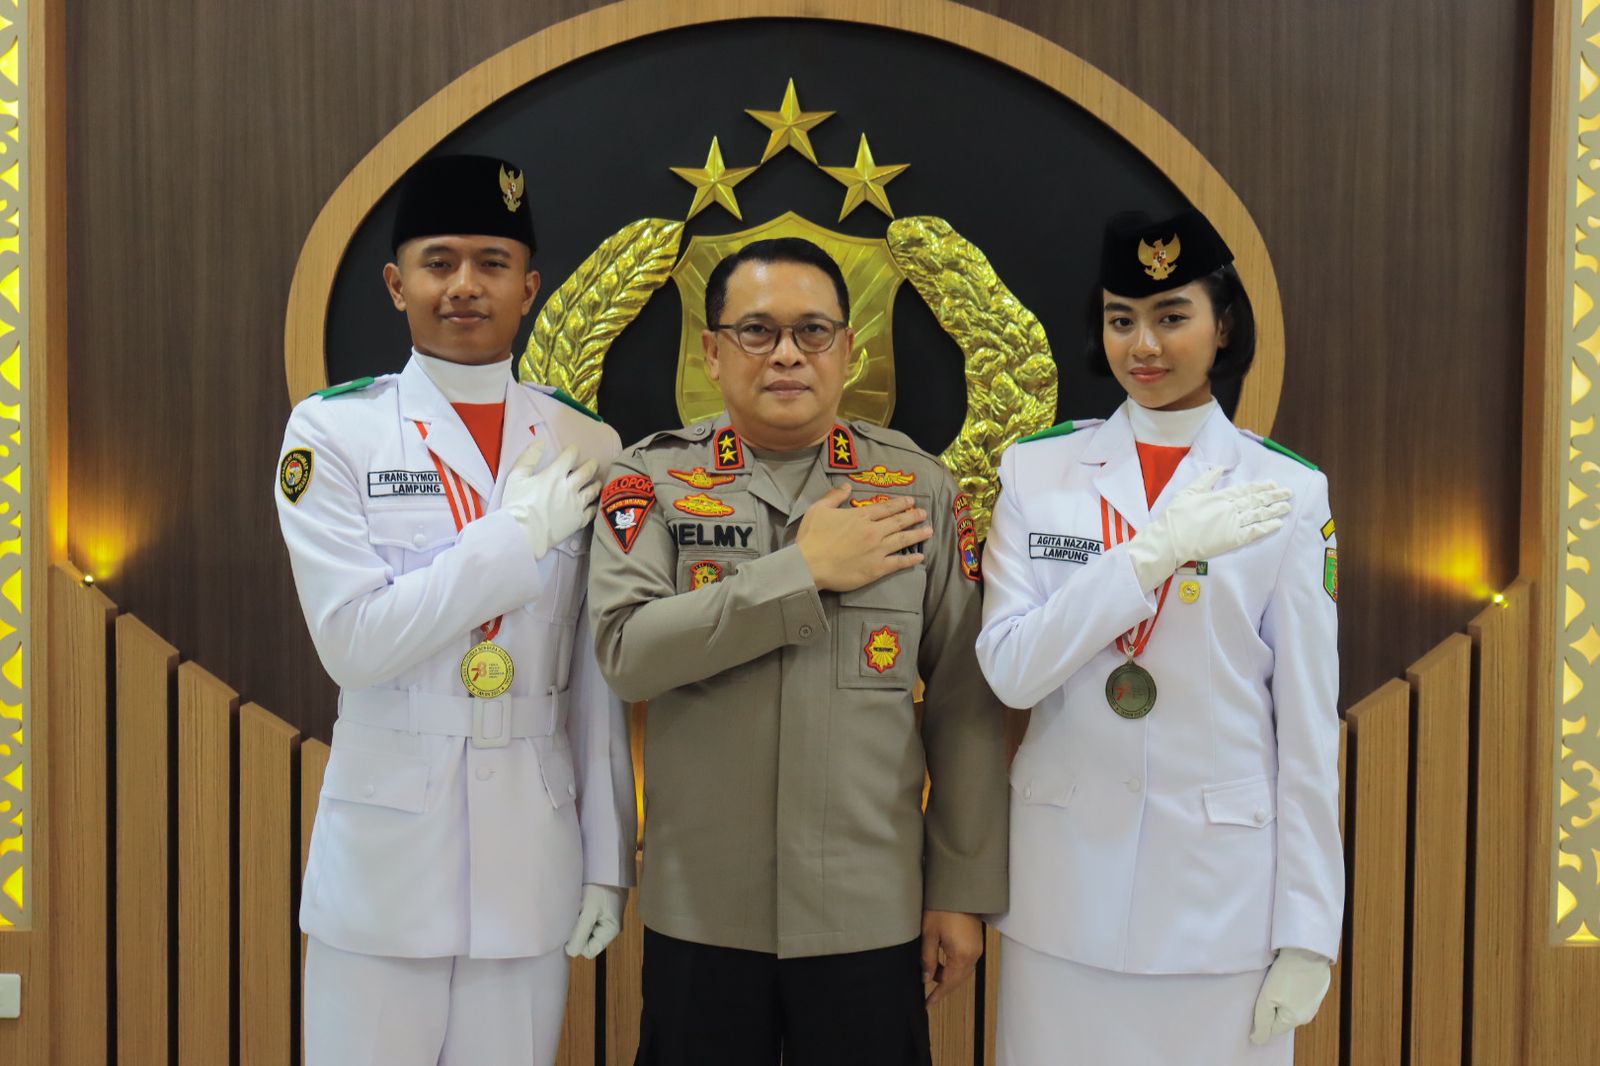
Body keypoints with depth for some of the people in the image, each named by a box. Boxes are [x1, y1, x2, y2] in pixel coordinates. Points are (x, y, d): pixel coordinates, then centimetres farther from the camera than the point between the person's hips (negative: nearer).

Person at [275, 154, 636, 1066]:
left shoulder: (589, 448, 3)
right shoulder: (331, 431, -3)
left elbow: (599, 677, 5)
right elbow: (353, 640, -13)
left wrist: (607, 858, 4)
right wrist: (516, 534, -14)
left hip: (533, 860, 2)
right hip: (383, 857, -2)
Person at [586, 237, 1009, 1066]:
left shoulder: (920, 489, 1)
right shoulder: (654, 479, -1)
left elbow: (964, 706, 1)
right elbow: (625, 651, -16)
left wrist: (964, 890, 1)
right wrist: (804, 570, -16)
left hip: (873, 913, 0)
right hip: (699, 913, 0)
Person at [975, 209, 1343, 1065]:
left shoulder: (1286, 491, -3)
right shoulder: (1036, 472, 0)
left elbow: (1308, 725, -3)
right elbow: (1008, 667, -10)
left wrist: (1307, 931, -3)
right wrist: (1156, 551, -19)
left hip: (1223, 892, -1)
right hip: (1064, 890, 1)